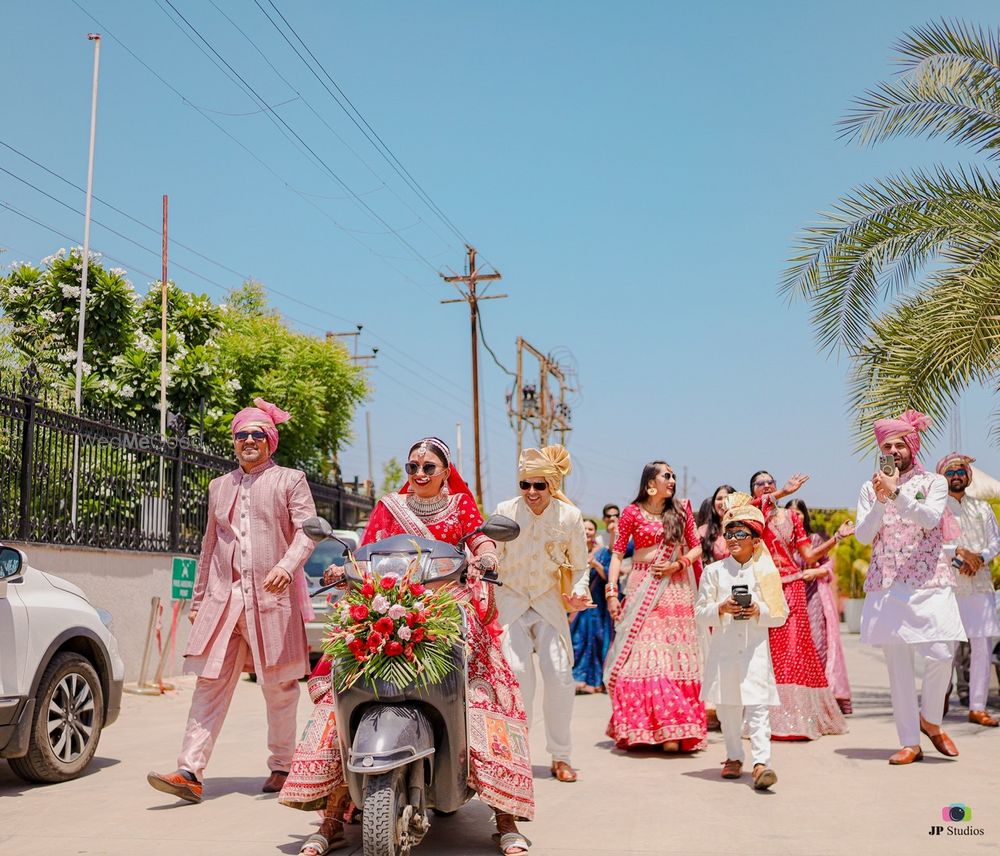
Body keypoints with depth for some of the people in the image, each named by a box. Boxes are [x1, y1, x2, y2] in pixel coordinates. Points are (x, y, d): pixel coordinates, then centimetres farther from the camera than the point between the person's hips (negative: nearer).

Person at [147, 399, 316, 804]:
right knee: (210, 683, -4)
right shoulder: (219, 486, 20)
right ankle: (190, 773, -8)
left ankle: (282, 766, 18)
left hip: (273, 597, -3)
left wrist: (286, 566, -23)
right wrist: (198, 598, 21)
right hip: (223, 597, 4)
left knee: (279, 686, 4)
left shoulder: (290, 480, 6)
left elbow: (307, 530, -5)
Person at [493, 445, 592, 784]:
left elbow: (580, 566, 3)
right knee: (517, 672, -16)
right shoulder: (504, 511, -11)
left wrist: (578, 593, -14)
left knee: (560, 674, -6)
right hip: (510, 600, -2)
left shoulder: (570, 515, -8)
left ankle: (560, 757, 11)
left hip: (548, 602, 2)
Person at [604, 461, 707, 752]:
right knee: (641, 656, -6)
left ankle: (673, 731, 0)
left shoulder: (681, 511, 9)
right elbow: (617, 553, 1)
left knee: (675, 658, -2)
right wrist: (612, 592, -7)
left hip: (676, 590, 2)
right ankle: (639, 728, 0)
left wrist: (679, 564, -7)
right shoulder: (633, 512, 2)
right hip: (642, 590, -2)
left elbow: (696, 547, 12)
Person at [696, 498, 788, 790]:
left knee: (757, 706, -10)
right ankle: (734, 758, 23)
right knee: (727, 708, 9)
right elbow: (700, 613, 5)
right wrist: (721, 608, -13)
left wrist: (759, 612, -13)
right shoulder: (714, 571, 6)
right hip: (723, 648, 2)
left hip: (755, 648, -2)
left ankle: (761, 762, -14)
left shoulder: (766, 571, 4)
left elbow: (781, 615, 5)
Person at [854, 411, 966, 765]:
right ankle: (910, 743, 8)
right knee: (897, 665, 0)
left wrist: (897, 494, -21)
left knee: (941, 654, -13)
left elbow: (930, 518, -12)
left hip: (930, 582, -1)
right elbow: (863, 534, 1)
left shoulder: (934, 482, 6)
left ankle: (930, 720, 14)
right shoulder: (870, 489, 11)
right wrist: (881, 500, -13)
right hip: (886, 586, 2)